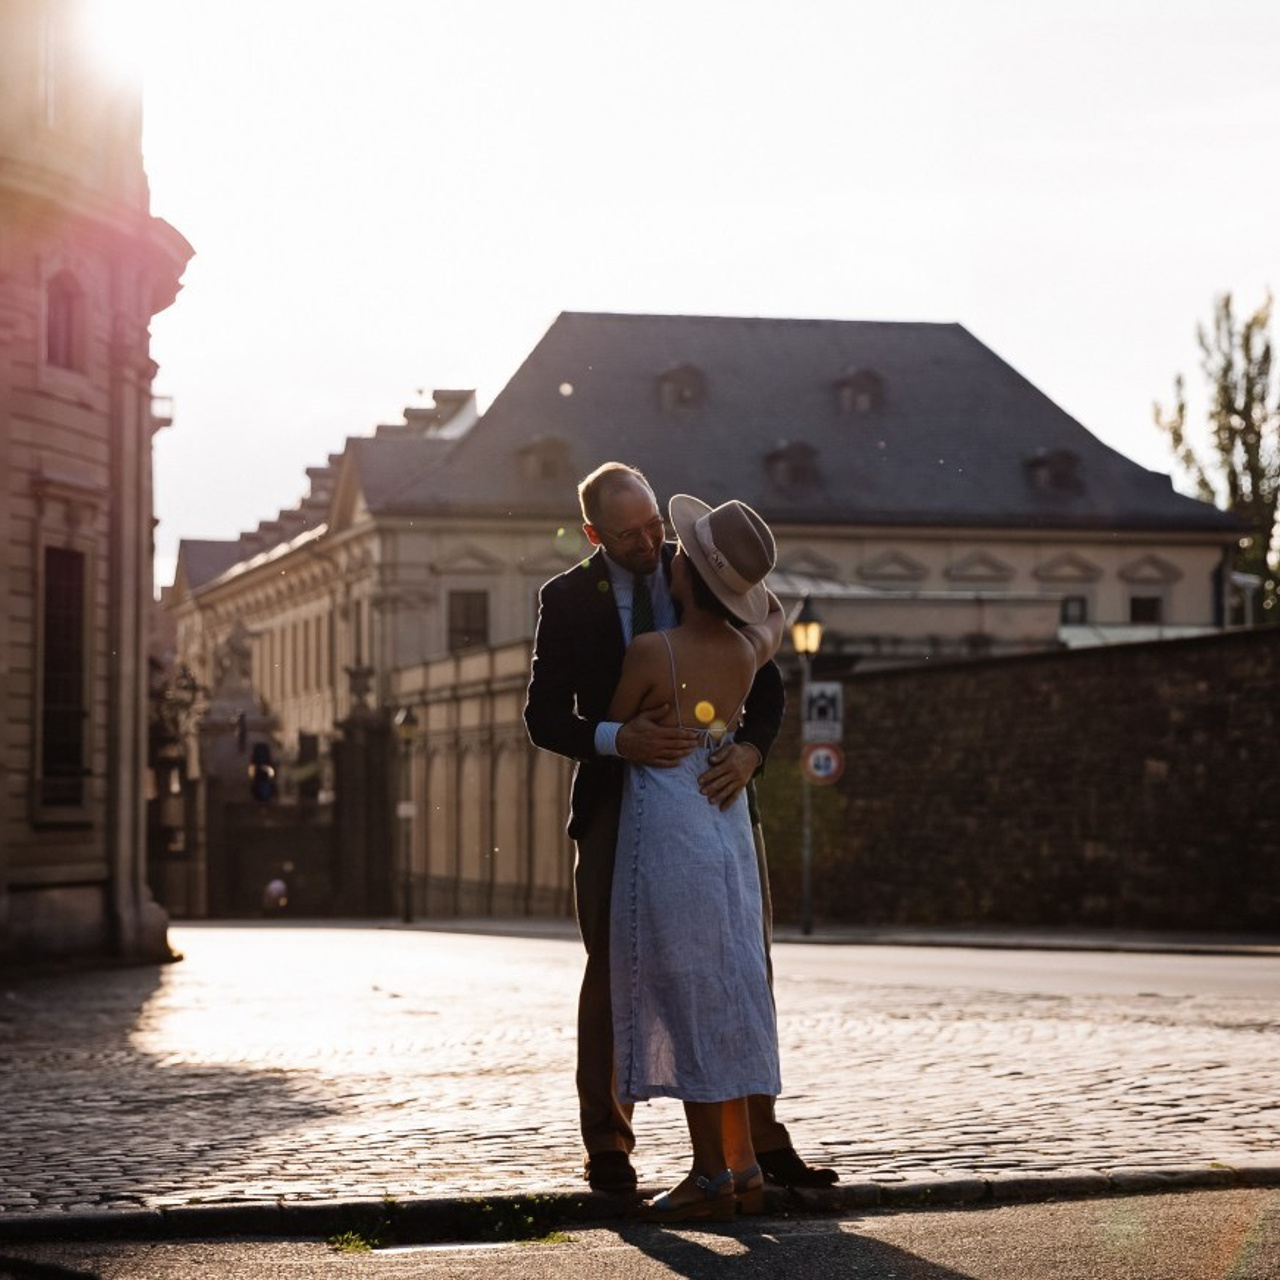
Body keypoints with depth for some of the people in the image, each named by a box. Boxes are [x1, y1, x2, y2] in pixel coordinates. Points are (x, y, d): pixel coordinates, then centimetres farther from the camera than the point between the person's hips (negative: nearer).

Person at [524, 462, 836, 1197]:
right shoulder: (568, 600, -2)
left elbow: (767, 683, 1)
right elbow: (544, 716, -6)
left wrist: (750, 749, -20)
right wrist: (617, 740, -25)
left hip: (712, 796, 1)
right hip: (617, 800, -1)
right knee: (613, 973, 2)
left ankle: (760, 1138, 11)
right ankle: (608, 1145, 9)